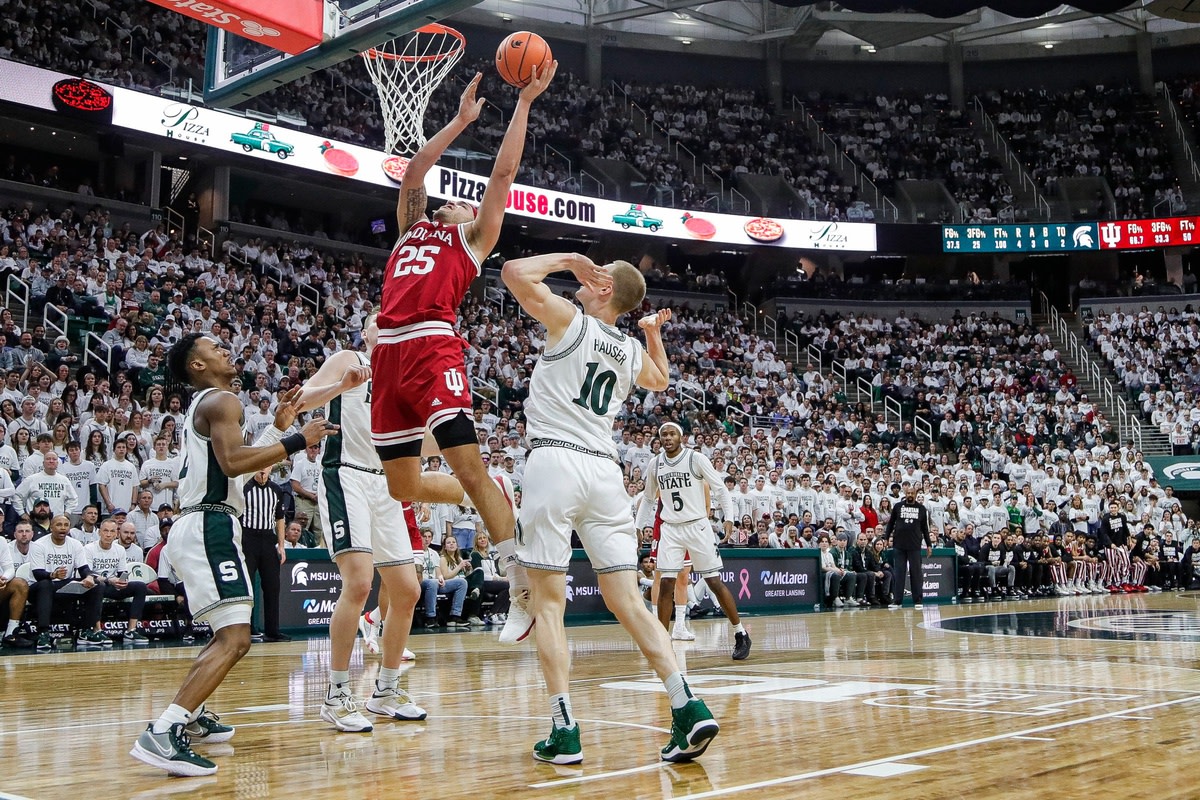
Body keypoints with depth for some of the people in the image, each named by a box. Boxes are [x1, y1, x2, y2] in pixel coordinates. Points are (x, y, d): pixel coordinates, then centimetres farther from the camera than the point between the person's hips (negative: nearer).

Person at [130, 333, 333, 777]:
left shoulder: (203, 404, 23)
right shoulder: (221, 400, -8)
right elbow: (232, 462, -24)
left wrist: (278, 426, 28)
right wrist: (297, 441, -19)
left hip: (197, 526, 11)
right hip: (210, 527, -11)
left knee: (228, 635, 26)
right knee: (235, 639, -20)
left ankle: (190, 716, 33)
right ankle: (162, 734, -29)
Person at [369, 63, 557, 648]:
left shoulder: (473, 238, 15)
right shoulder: (413, 227, 29)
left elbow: (503, 172, 12)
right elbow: (414, 171, 31)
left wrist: (524, 102, 14)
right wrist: (461, 120, 36)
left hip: (434, 348, -6)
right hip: (391, 353, 6)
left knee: (468, 467, -16)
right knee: (401, 486, 7)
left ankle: (523, 588, -12)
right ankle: (497, 493, 32)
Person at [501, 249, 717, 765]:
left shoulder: (570, 320, 1)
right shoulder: (633, 352, 18)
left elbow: (514, 272, -4)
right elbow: (660, 381, 40)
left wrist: (568, 258, 7)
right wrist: (654, 331, 42)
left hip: (555, 458, -5)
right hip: (604, 469, 5)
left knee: (548, 602, -1)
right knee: (628, 602, 6)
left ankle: (564, 730, -7)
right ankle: (688, 707, -6)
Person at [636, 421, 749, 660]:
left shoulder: (696, 459, -9)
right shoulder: (655, 464, 3)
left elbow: (720, 488, -6)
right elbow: (648, 499, 17)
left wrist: (729, 517, -19)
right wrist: (637, 527, 13)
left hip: (697, 526, -3)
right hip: (670, 529, 3)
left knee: (715, 582, -2)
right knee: (666, 584, -5)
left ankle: (741, 634, 11)